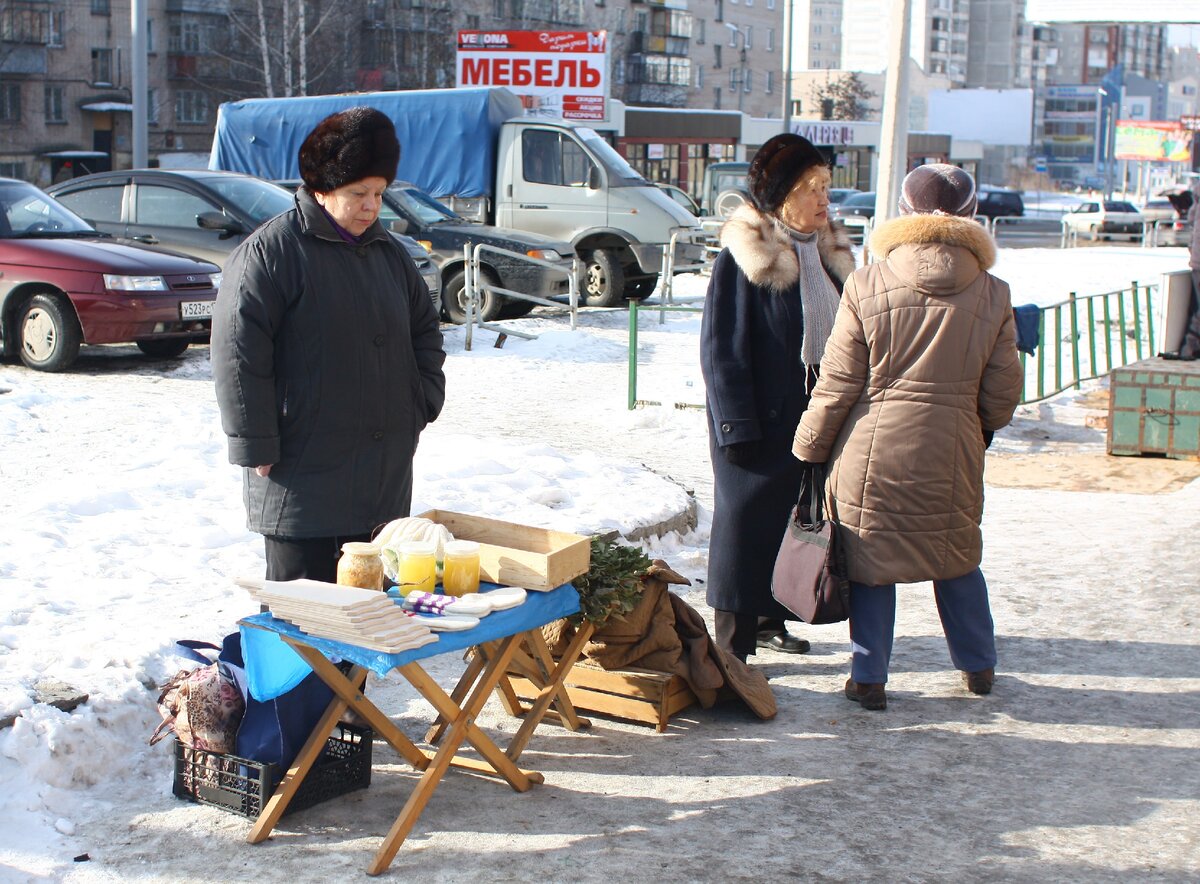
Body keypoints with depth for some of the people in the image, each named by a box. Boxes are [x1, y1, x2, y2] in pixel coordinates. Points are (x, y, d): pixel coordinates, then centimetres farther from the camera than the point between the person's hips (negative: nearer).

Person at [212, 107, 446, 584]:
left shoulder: (388, 251, 13)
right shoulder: (268, 251, -9)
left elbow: (425, 329, 26)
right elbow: (238, 356, -12)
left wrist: (423, 402, 13)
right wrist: (257, 446, -14)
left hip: (385, 473, 7)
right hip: (302, 474, -7)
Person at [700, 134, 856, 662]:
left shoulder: (829, 252, 9)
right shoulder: (743, 257, -13)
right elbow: (721, 350, -14)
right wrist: (736, 428, -18)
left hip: (815, 420, 7)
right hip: (762, 423, -7)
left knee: (793, 524, 15)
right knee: (748, 525, -1)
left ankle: (770, 620, 31)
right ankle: (733, 647, 7)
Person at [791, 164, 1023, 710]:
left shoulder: (867, 285, -8)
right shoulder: (992, 294, -2)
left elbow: (837, 384, -5)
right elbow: (1002, 394, 3)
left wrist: (810, 446, 7)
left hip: (873, 451, -2)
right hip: (953, 455, 2)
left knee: (870, 561, 11)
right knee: (959, 561, 20)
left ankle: (869, 678, 17)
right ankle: (978, 666, 33)